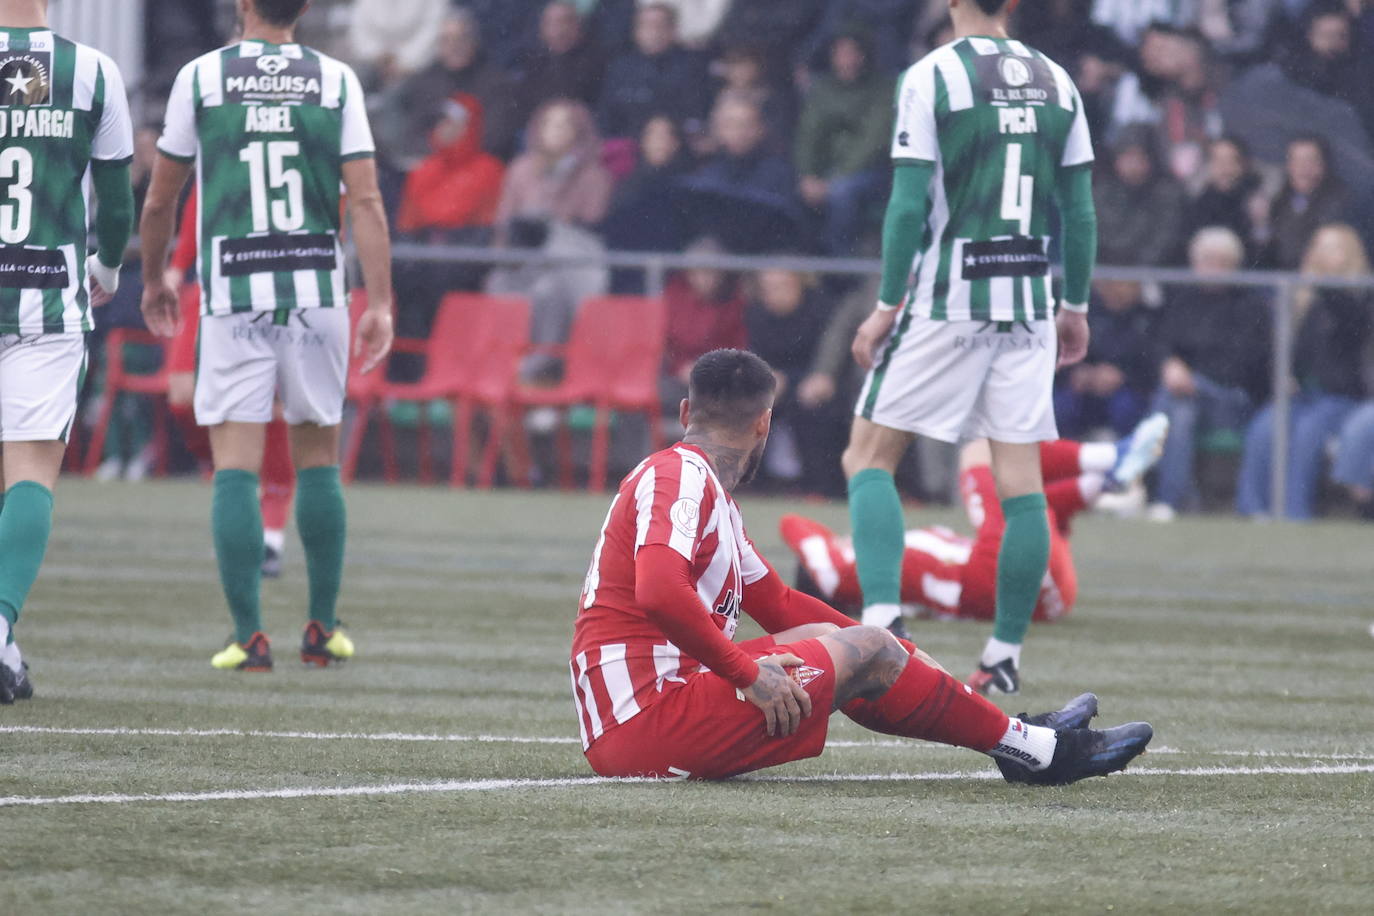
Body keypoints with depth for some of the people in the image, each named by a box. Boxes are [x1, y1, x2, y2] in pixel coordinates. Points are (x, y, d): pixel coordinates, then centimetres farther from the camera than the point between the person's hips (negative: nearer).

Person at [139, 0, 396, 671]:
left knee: (235, 465, -1)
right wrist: (380, 304, -2)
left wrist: (153, 281, 23)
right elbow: (365, 200, -4)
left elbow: (159, 201, 7)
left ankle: (250, 637, -6)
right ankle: (322, 629, 18)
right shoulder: (336, 81, 2)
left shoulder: (201, 77, 0)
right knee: (318, 458, 13)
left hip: (233, 297, -2)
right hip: (316, 292, 2)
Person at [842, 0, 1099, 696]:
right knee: (1020, 481, 5)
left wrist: (888, 305, -5)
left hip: (946, 300, -4)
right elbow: (1079, 210, 9)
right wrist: (1075, 306, 18)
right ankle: (1005, 654, 7)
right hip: (1026, 306, 4)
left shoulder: (930, 77, -6)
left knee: (869, 457, 4)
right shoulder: (1055, 82, 7)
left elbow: (909, 204, -10)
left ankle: (882, 614, -13)